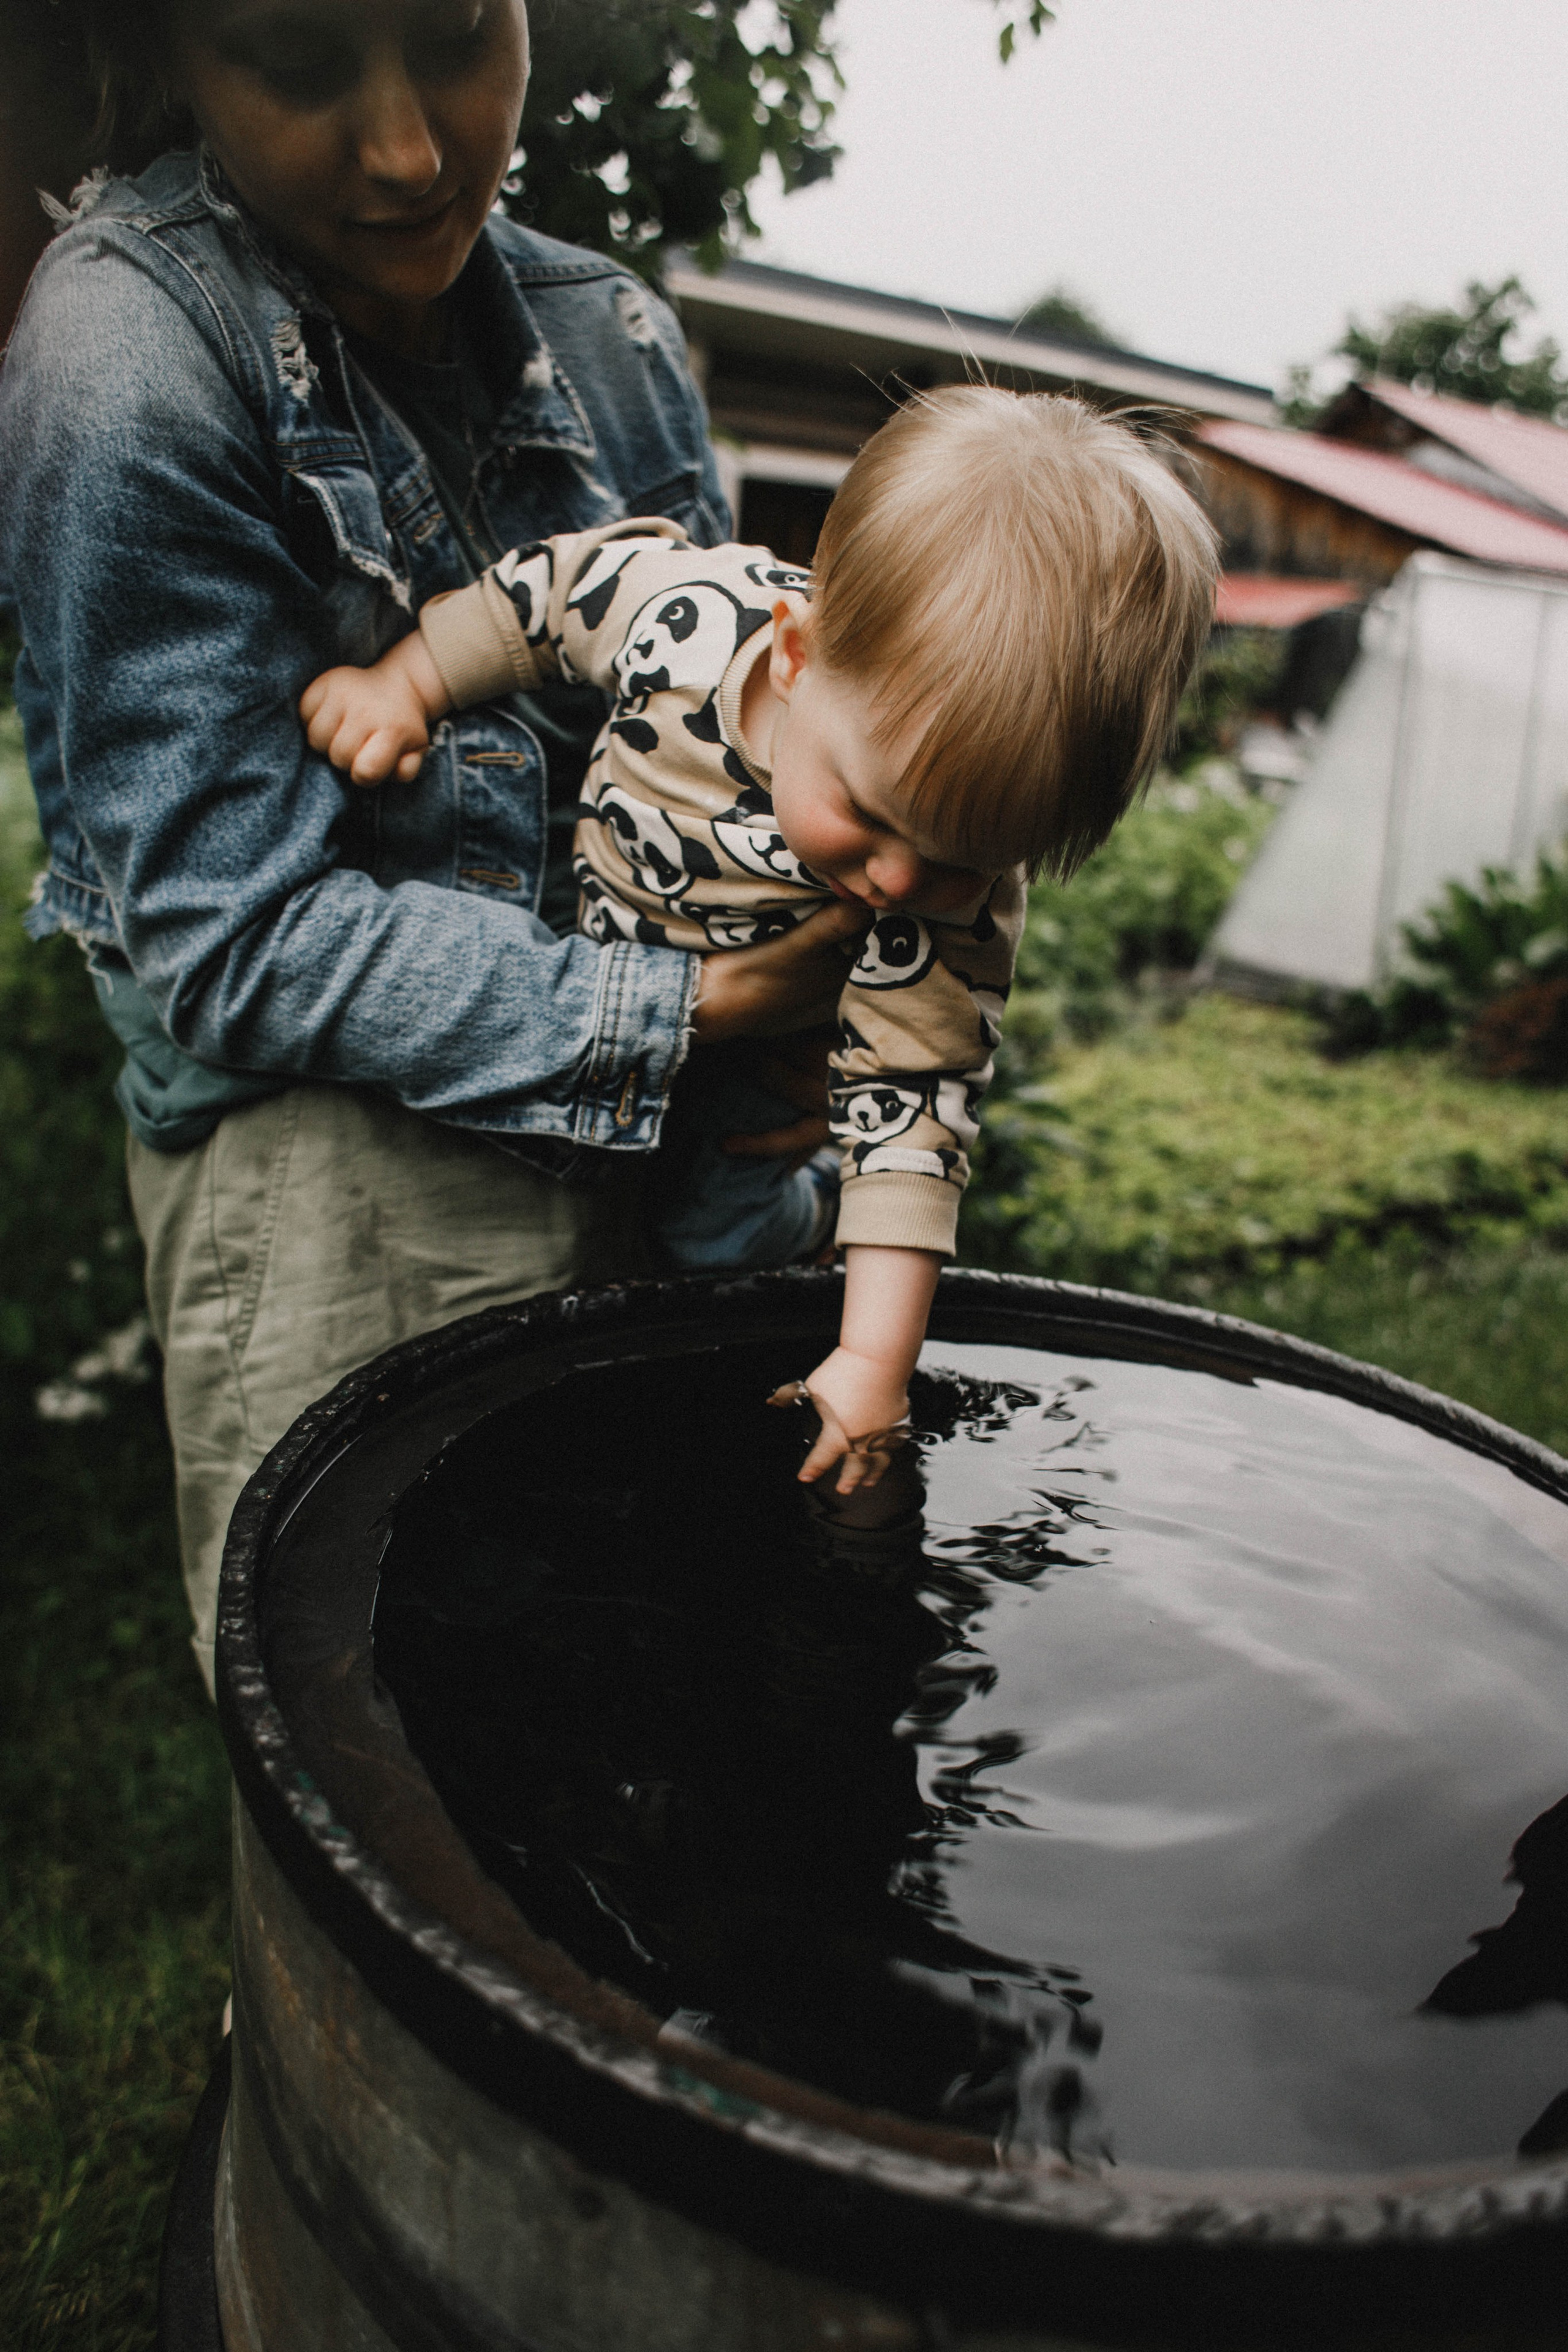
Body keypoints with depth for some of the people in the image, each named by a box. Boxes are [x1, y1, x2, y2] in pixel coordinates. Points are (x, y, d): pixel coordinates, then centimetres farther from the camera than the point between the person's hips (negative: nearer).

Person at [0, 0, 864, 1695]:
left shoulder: (611, 333, 4)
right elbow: (236, 938, -18)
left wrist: (789, 1013, -8)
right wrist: (680, 1017, -23)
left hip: (647, 1131, 6)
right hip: (342, 1171, -5)